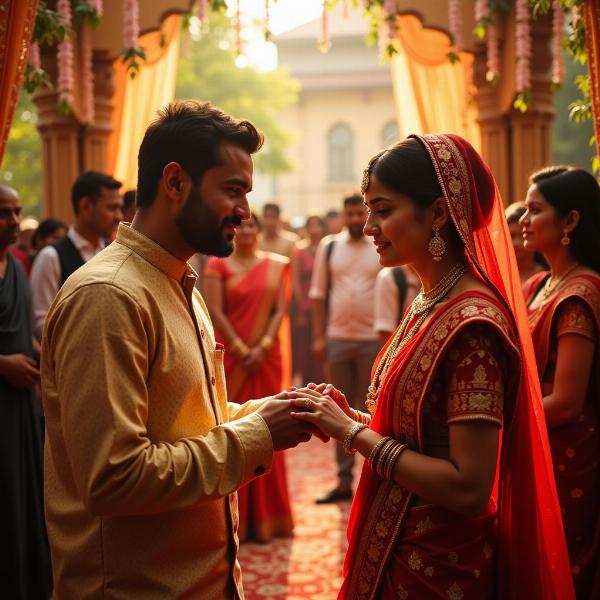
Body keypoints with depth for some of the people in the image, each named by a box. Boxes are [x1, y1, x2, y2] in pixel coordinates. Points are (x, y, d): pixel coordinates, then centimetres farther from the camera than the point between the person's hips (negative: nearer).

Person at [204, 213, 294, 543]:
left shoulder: (275, 265, 8)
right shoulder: (218, 265, 0)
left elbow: (280, 309, 3)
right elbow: (215, 312, -8)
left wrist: (263, 347, -10)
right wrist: (241, 351, -13)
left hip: (267, 357, 3)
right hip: (230, 357, -2)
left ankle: (266, 515, 17)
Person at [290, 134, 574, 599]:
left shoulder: (472, 323, -23)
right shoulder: (430, 303, 3)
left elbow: (469, 488, -25)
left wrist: (353, 432, -20)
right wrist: (350, 417, -5)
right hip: (399, 548, 8)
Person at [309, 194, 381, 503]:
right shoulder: (329, 246, 6)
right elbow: (318, 293, 7)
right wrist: (318, 336, 2)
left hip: (373, 340, -2)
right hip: (337, 339, 3)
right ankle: (343, 481, 18)